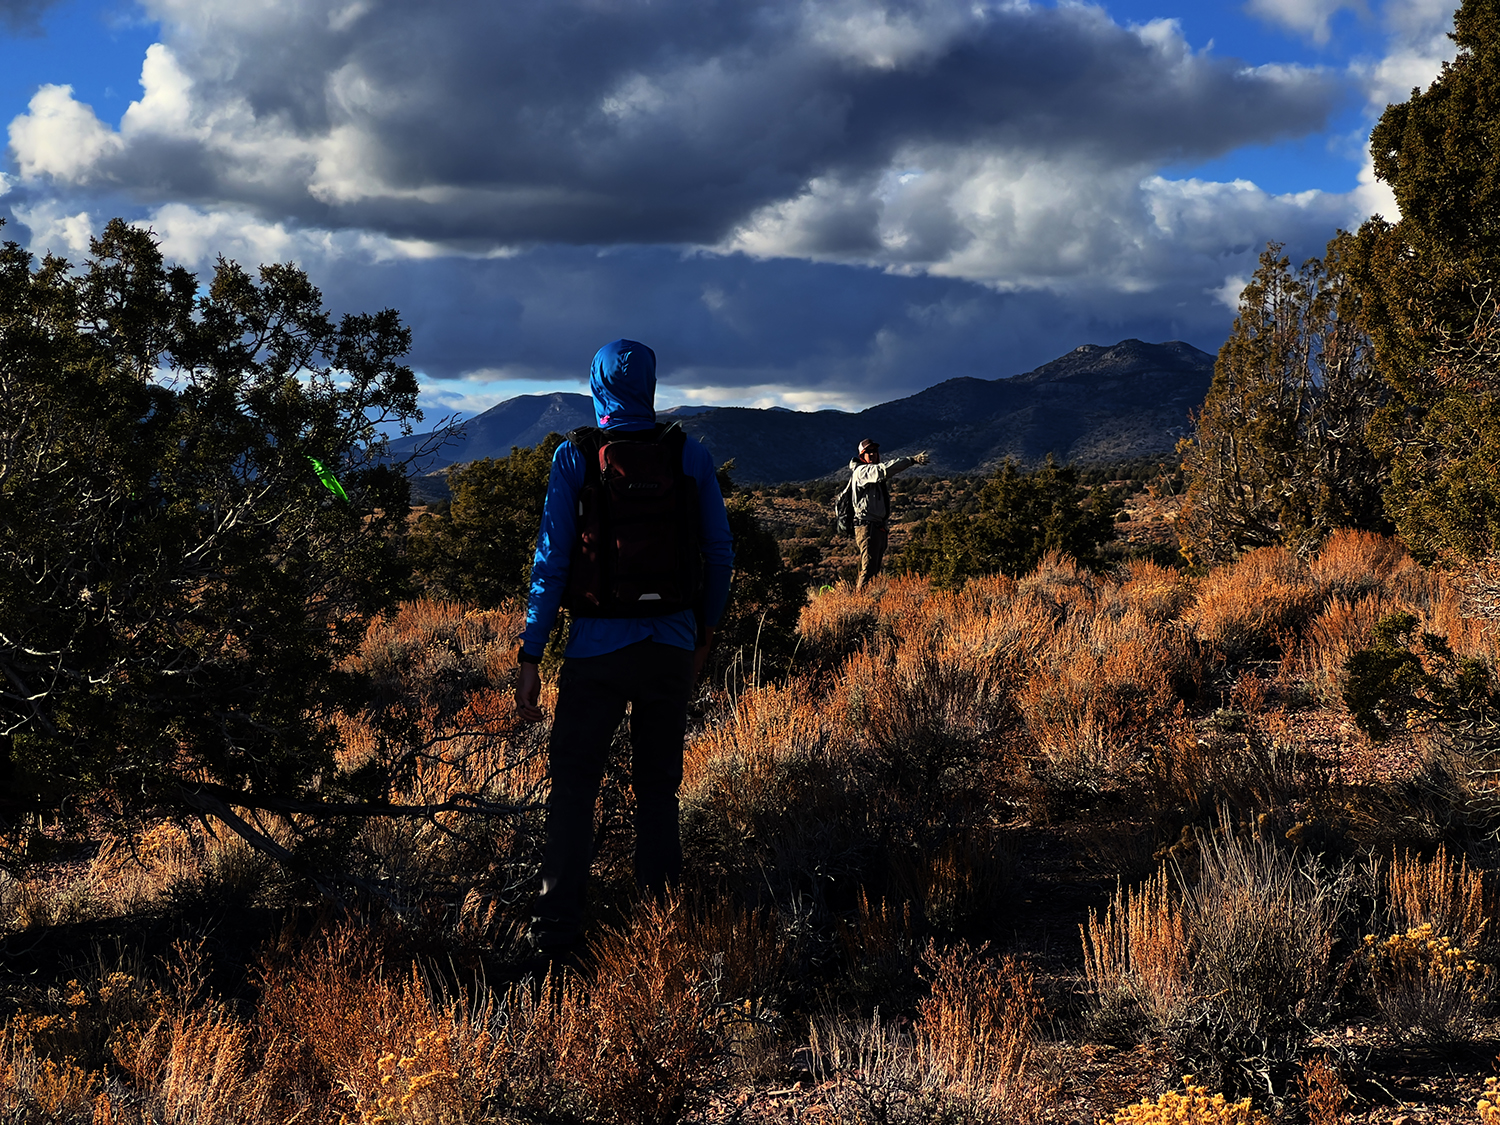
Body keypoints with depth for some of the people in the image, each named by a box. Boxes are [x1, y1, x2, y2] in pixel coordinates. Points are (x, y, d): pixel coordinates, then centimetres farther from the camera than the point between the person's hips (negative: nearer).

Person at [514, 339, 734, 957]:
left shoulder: (575, 456, -5)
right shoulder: (690, 454, 0)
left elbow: (552, 558, -8)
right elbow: (720, 553, 4)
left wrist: (531, 656, -5)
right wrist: (704, 631, 18)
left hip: (598, 648, -2)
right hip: (672, 645, 2)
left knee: (573, 785, 5)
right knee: (658, 785, 14)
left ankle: (558, 929, 1)